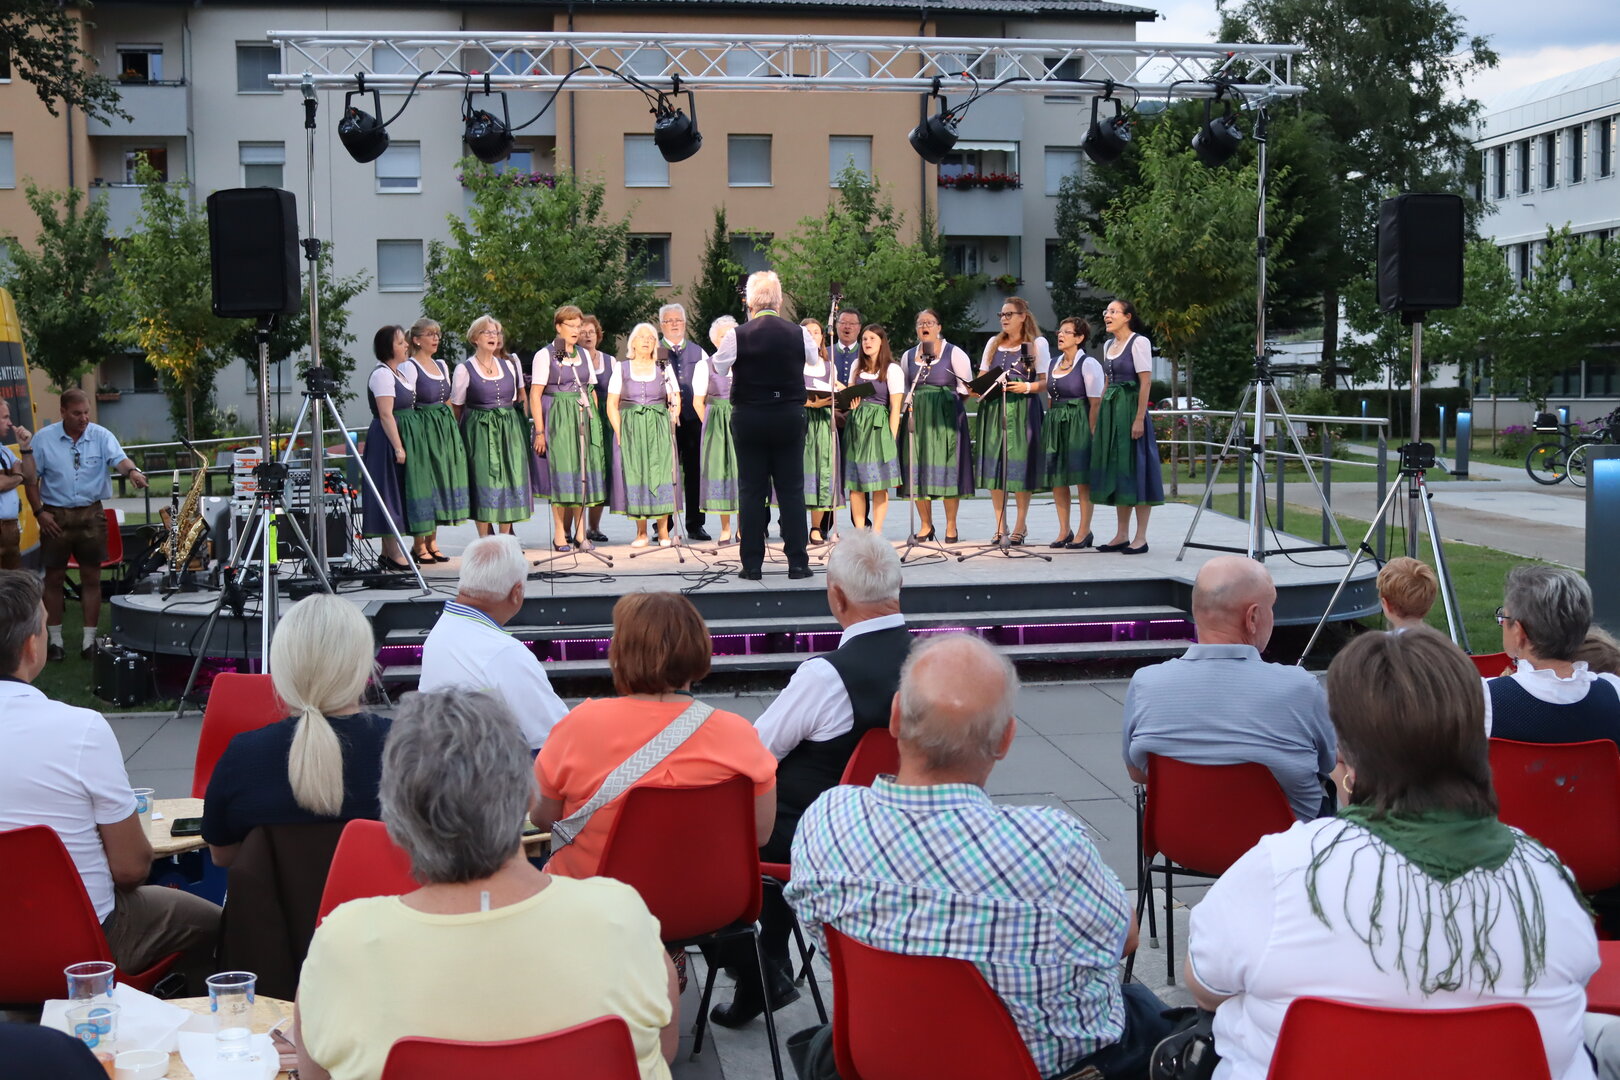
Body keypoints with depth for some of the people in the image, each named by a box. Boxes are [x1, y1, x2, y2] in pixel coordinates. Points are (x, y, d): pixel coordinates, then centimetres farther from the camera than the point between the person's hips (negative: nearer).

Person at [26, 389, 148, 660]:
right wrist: (39, 512, -6)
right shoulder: (44, 438, -4)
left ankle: (89, 639, 14)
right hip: (55, 515, 0)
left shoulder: (101, 436, -4)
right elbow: (31, 478, 1)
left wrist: (132, 470, -43)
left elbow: (119, 459, -20)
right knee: (54, 577, 6)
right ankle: (54, 639, 17)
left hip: (91, 514, 0)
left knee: (91, 577, 5)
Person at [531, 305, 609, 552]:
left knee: (582, 472, 3)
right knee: (562, 473, -6)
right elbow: (535, 395, -7)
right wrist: (539, 431, -13)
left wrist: (595, 420, 9)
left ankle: (579, 532, 8)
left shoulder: (584, 354, 14)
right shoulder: (545, 355, -3)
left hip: (584, 418, 5)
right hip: (558, 418, -5)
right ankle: (560, 535, 0)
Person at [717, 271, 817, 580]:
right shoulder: (798, 334, -4)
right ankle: (797, 562, 6)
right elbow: (816, 360, 15)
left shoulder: (738, 335, -11)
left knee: (751, 491, 5)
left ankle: (752, 564, 6)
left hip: (749, 419, -1)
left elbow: (715, 366, 4)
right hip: (790, 417, 1)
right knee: (792, 490, 7)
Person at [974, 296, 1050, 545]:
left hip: (1023, 410, -4)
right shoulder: (993, 343, 19)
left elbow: (1045, 383, 0)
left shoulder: (1037, 343, 6)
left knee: (1021, 466, -6)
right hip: (992, 409, 4)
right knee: (993, 466, 0)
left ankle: (1020, 526, 2)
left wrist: (1026, 387, -18)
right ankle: (1000, 527, 7)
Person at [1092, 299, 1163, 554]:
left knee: (1135, 469, -5)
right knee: (1114, 469, 8)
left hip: (1130, 408, -8)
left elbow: (1146, 382, -13)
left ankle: (1140, 537, -1)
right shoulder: (1108, 345, 15)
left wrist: (1139, 419, -19)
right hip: (1110, 410, 8)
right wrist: (1100, 417, 12)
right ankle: (1122, 535, 14)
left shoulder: (1138, 342, -8)